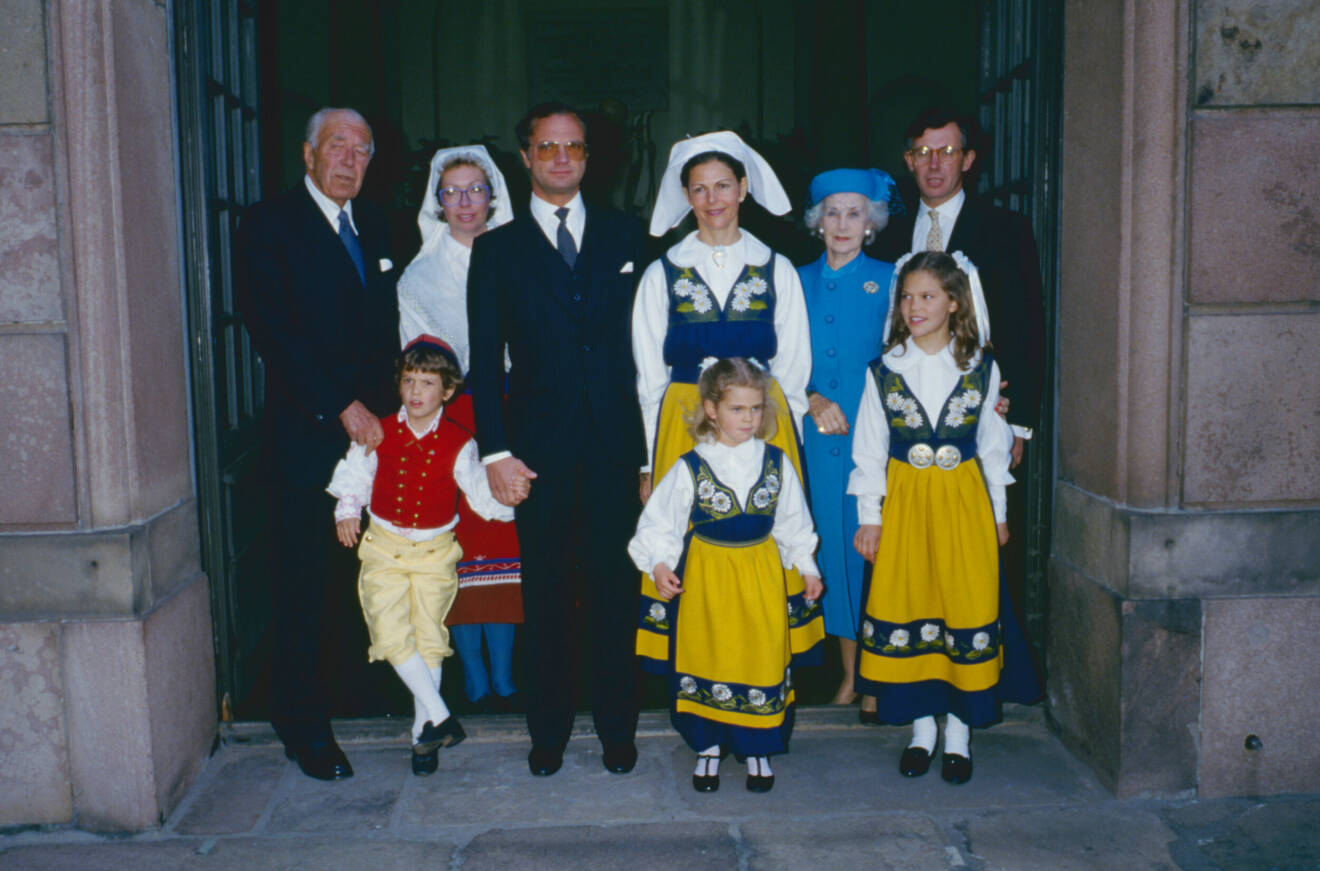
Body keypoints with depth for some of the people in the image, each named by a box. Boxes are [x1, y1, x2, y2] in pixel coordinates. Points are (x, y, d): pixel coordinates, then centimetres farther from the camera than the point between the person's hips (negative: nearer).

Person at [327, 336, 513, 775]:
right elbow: (355, 476, 11)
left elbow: (482, 494, -1)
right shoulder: (378, 434, -1)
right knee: (391, 633, -14)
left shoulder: (458, 442, -5)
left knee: (428, 637, 2)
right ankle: (441, 717, -6)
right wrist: (347, 511, -2)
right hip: (384, 548, 1)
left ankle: (423, 733, 16)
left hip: (435, 551, -1)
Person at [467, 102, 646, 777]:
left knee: (615, 589, 8)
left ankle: (617, 728, 23)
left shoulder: (625, 236, 10)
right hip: (539, 452, 0)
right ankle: (548, 729, 23)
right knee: (545, 596, 8)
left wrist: (654, 442, 0)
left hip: (616, 447, 1)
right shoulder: (497, 248, 8)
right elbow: (485, 360, 3)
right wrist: (495, 452, -7)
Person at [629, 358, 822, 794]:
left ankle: (757, 748, 25)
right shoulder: (690, 468, -8)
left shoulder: (776, 463, 0)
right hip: (706, 578, -1)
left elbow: (793, 522, 10)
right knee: (707, 658, 8)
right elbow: (660, 521, -3)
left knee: (763, 657, 6)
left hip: (761, 577, 2)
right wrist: (659, 565, -14)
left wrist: (807, 567, 12)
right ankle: (709, 747, 26)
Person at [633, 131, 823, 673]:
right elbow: (649, 380, 7)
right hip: (685, 429, 0)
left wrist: (781, 442, 6)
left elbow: (793, 372, 11)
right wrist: (648, 464, 3)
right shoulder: (661, 276, 7)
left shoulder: (776, 271, 8)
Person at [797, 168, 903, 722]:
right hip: (817, 436, 3)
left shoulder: (888, 281, 3)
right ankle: (848, 673, 19)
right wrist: (814, 400, -8)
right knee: (831, 545, 6)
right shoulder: (798, 282, 10)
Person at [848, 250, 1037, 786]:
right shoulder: (884, 371, 0)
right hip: (904, 501, 0)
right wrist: (869, 516, 1)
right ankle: (921, 728, 19)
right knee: (906, 607, 4)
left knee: (967, 608, 1)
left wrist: (998, 514, 8)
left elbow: (994, 446, 7)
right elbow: (869, 450, 3)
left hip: (965, 501, 0)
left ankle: (959, 732, 15)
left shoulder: (981, 369, 1)